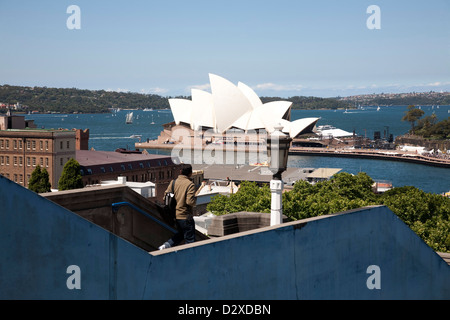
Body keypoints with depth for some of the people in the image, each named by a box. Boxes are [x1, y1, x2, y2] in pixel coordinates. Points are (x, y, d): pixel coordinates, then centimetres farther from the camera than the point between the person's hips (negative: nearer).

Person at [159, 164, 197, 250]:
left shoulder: (173, 182, 3)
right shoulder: (190, 184, -16)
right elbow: (190, 202, -23)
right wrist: (195, 198, -3)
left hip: (175, 216, 7)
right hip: (185, 216, -7)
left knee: (180, 234, 26)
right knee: (190, 239, 5)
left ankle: (166, 245, 11)